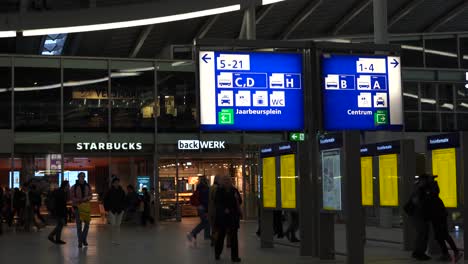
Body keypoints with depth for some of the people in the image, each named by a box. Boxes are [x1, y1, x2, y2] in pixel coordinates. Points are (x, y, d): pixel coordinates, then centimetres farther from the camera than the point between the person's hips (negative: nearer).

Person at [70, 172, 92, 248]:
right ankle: (80, 242, 3)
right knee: (79, 224, -3)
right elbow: (71, 197, -4)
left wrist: (87, 198, -12)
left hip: (86, 206, 3)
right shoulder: (74, 187, -2)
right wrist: (79, 200, -19)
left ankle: (84, 239, 23)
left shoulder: (87, 186, 7)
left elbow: (90, 195, 11)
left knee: (87, 223, 4)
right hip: (77, 207, -3)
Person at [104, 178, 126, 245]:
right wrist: (107, 209, -5)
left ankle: (117, 240, 9)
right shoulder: (110, 191, -4)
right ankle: (113, 239, 4)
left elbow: (124, 201, 12)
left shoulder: (122, 191, 3)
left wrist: (123, 208, 4)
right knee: (113, 225, -7)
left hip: (120, 210, 2)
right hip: (112, 210, -2)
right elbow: (105, 201, 1)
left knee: (118, 225, 4)